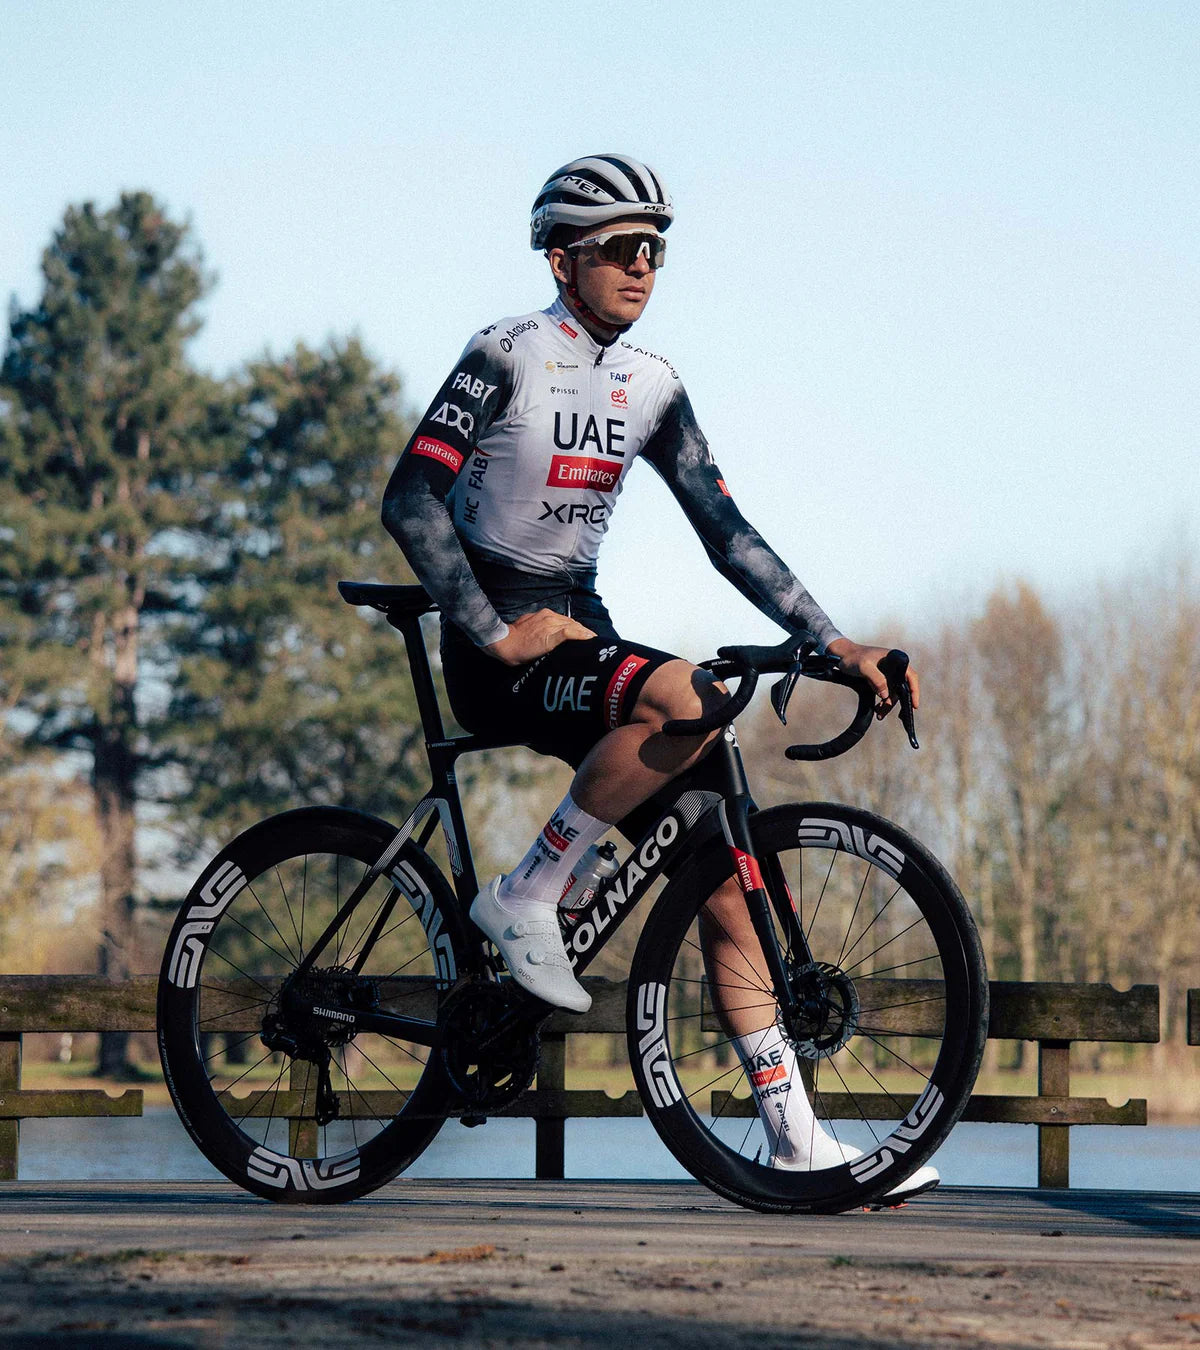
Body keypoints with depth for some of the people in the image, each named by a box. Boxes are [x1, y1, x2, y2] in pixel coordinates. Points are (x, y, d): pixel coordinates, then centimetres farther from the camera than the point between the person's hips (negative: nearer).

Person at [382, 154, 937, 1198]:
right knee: (686, 698, -35)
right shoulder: (508, 355, -10)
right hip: (498, 649, -7)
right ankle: (525, 900, -19)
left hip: (578, 627, 7)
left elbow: (726, 532, 11)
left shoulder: (651, 386, 10)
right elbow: (410, 501, -16)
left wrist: (835, 643, 3)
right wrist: (494, 632, -22)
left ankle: (795, 1136, -2)